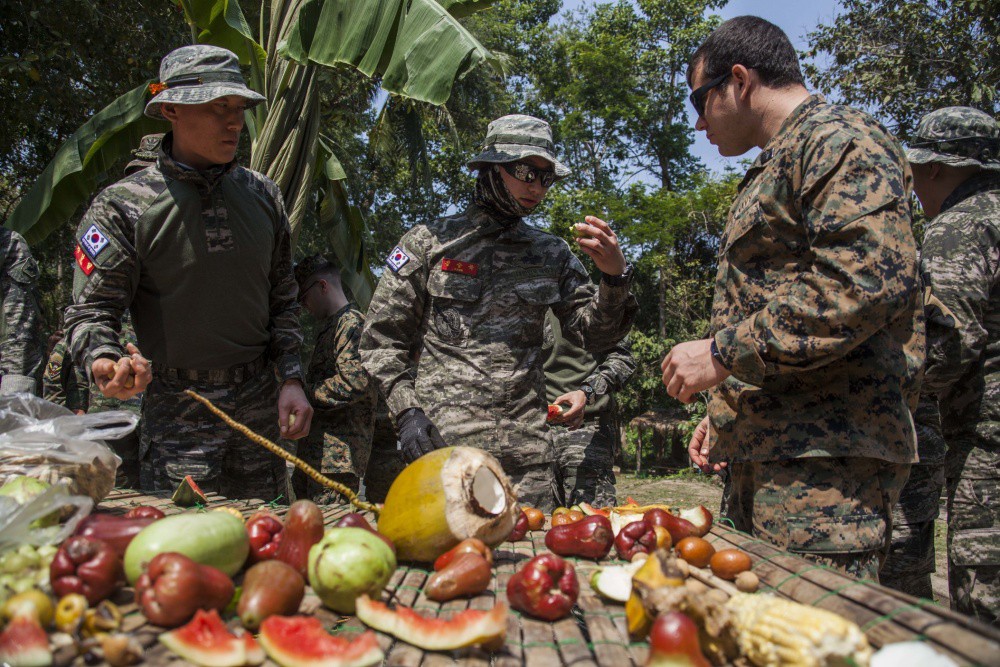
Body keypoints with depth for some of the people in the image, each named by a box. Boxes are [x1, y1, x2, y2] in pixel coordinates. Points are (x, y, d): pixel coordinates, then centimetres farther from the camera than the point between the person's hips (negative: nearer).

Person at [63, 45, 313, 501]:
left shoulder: (262, 195, 7)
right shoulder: (123, 206, -7)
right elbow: (91, 311, -7)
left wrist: (291, 379, 2)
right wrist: (105, 362, -28)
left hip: (261, 400, 4)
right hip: (177, 410, -4)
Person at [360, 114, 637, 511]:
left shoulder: (552, 254, 14)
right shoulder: (430, 241, 4)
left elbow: (592, 334, 10)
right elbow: (381, 337, 5)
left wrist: (615, 277, -8)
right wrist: (406, 410, -7)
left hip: (526, 445, 3)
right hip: (443, 438, -3)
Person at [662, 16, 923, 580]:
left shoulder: (838, 138, -6)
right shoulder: (778, 165, 26)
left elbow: (867, 281, -22)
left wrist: (724, 352, -18)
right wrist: (725, 413, 21)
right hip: (766, 452, 10)